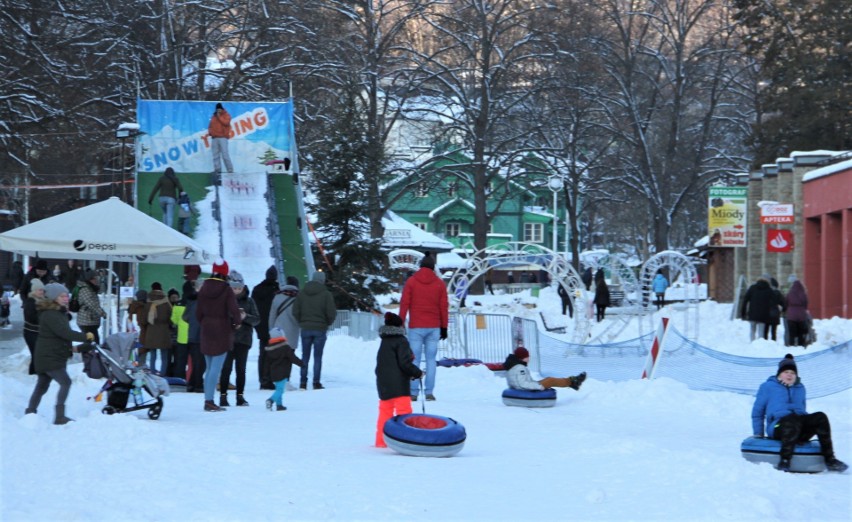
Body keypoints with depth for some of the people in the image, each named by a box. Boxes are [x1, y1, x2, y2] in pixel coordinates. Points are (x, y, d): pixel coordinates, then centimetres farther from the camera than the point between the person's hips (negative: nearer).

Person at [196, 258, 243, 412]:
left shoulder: (204, 288, 5)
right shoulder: (226, 290, -11)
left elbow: (198, 312, 8)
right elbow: (234, 311, -15)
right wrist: (238, 321, 5)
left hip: (206, 332, 6)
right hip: (222, 332, -6)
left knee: (210, 368, 14)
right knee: (216, 368, -7)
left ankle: (207, 400, 14)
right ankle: (209, 401, -13)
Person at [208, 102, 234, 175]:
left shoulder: (226, 115, 6)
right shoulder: (214, 116, 20)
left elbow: (226, 123, -12)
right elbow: (210, 125, 22)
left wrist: (219, 117, -9)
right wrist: (210, 131, 4)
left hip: (223, 137, -5)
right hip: (214, 137, 5)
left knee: (225, 154, -12)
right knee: (216, 155, 0)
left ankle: (230, 169, -10)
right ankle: (217, 169, 1)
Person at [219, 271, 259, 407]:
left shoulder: (249, 301, 6)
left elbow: (257, 319, 2)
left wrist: (246, 317, -16)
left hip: (243, 340, 2)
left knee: (241, 369, 7)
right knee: (226, 368, -4)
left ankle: (240, 396, 13)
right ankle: (223, 396, 1)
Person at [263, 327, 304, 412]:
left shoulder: (269, 349, 8)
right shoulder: (285, 348, -10)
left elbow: (267, 362, 13)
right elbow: (293, 358, -11)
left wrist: (266, 372, 22)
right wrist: (301, 363, 0)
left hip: (273, 373, 7)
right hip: (282, 373, -7)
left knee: (279, 389, 18)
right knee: (280, 389, -11)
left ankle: (279, 404, 16)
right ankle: (271, 400, -30)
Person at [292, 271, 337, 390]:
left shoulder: (302, 293, 1)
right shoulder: (326, 294, -9)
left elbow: (295, 312, -1)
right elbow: (331, 313, -10)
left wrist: (302, 322, 13)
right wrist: (328, 323, 8)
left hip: (305, 328, 2)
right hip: (320, 329, -2)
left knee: (305, 356, 10)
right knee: (318, 356, 4)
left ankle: (303, 382, 7)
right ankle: (316, 382, 0)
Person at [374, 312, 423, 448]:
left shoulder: (384, 342, 17)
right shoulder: (401, 341, -8)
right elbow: (404, 363, -16)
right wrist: (418, 373, -1)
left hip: (383, 384, 8)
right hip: (398, 385, -8)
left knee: (385, 411, 13)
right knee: (403, 411, -7)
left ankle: (380, 441, 15)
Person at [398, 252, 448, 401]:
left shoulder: (411, 281, 0)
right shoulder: (439, 284, 4)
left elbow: (404, 304, -2)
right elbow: (444, 307, 6)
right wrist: (444, 327, 12)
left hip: (415, 327, -1)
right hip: (433, 327, 1)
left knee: (415, 360, 1)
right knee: (431, 359, 3)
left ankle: (413, 392, -4)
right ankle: (429, 392, -2)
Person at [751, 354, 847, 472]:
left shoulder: (800, 388, 28)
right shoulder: (768, 387, 15)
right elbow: (757, 412, 16)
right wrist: (758, 435, 9)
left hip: (800, 430, 4)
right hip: (778, 427, -4)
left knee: (820, 417, -27)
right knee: (793, 418, -41)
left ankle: (830, 459, -32)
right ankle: (784, 461, -50)